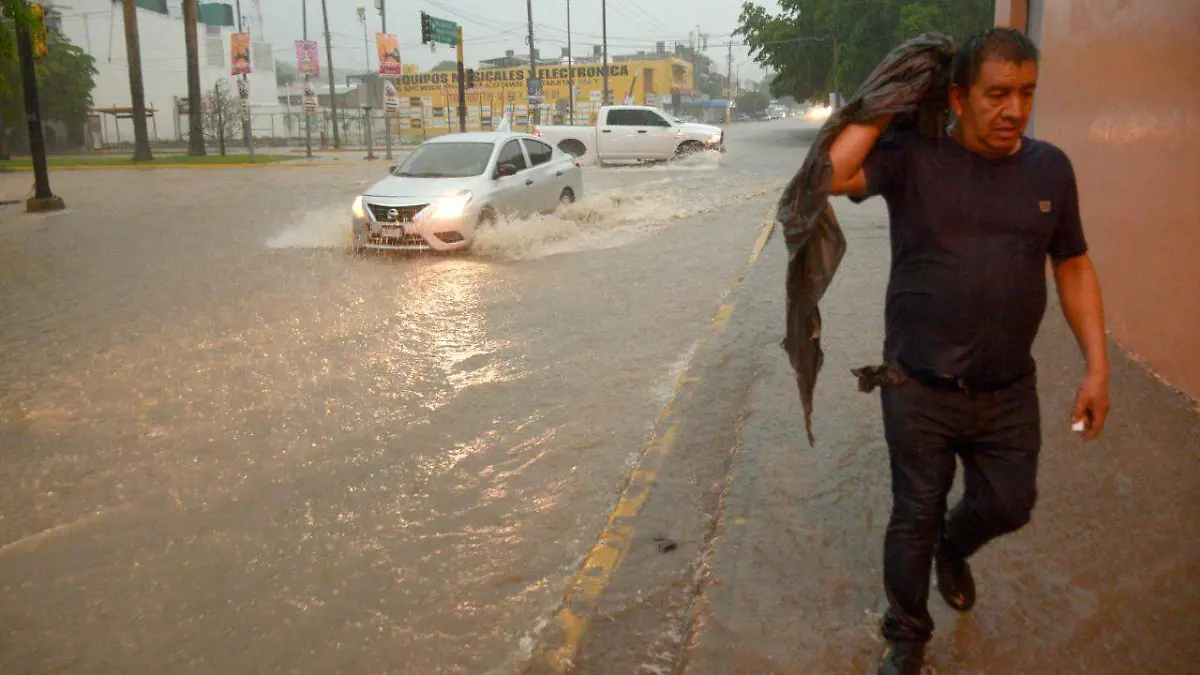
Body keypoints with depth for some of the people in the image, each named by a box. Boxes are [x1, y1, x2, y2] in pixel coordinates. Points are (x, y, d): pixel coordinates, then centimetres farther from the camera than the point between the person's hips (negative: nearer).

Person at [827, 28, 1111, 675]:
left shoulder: (1050, 167, 1)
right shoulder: (913, 156, -10)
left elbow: (1073, 267, 8)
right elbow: (833, 174, -26)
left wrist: (1097, 367, 5)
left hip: (1009, 393, 4)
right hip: (920, 391, -3)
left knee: (1008, 507, 17)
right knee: (915, 518, 11)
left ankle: (952, 550, 53)